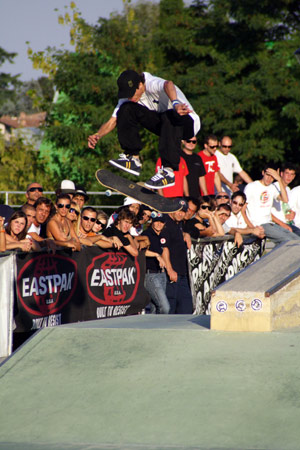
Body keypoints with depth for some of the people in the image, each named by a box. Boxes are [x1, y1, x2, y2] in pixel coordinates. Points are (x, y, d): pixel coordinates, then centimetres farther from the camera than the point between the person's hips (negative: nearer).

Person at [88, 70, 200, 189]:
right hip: (165, 126, 6)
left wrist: (175, 103, -71)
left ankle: (168, 171, -43)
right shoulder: (127, 97, -3)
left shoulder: (152, 83, -26)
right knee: (126, 109, -11)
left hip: (187, 123, -6)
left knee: (170, 116, -42)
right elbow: (112, 121, -5)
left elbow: (168, 85, -50)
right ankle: (132, 158, -14)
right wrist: (98, 135, -25)